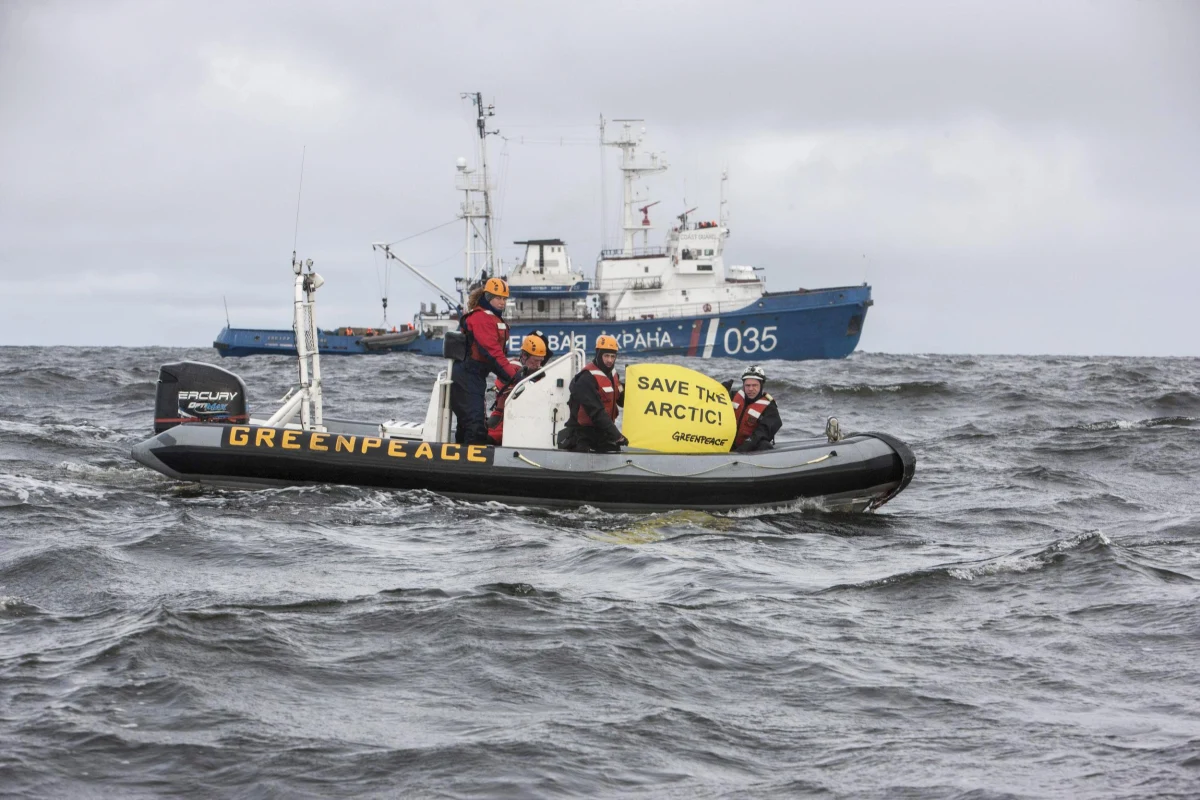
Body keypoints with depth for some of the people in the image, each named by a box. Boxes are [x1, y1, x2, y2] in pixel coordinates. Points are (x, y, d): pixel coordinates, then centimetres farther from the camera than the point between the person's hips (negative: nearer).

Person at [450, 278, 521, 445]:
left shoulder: (494, 318, 19)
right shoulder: (481, 318, -14)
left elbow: (499, 350, 19)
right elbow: (491, 351, -23)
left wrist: (514, 369, 7)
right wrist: (512, 374, -24)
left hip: (475, 376, 11)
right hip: (467, 377, -11)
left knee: (466, 423, 15)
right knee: (476, 424, -16)